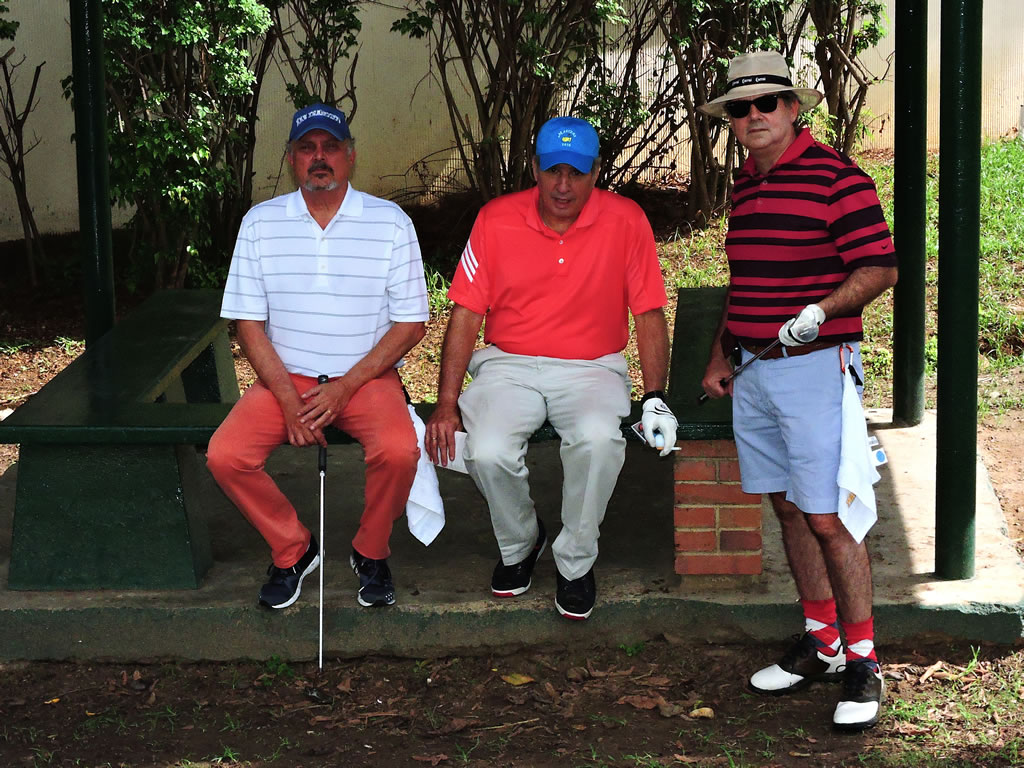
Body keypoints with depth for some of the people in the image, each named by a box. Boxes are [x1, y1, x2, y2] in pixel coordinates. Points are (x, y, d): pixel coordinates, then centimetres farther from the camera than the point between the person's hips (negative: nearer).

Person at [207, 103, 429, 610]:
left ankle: (371, 553, 0)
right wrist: (289, 400, -12)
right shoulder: (260, 222, 2)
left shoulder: (391, 222, -2)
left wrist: (346, 386, -13)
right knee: (225, 456, -22)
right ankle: (293, 550, 4)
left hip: (367, 376, -2)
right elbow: (249, 325, 1)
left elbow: (410, 324, -2)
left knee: (398, 450, -31)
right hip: (285, 377, 2)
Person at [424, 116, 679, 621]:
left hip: (591, 367, -1)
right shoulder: (496, 219, -3)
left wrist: (655, 399, -9)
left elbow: (649, 313, 0)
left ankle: (576, 562, -8)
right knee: (488, 452, -27)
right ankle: (520, 542, 8)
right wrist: (446, 405, -8)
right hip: (508, 364, 1)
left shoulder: (626, 222, -5)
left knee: (598, 439, -33)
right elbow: (466, 314, -2)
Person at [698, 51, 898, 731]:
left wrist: (821, 311, -24)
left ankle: (862, 663, 0)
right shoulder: (745, 186, 15)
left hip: (815, 368, -8)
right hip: (752, 372, 8)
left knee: (827, 519, -8)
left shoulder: (836, 176, -9)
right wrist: (720, 357, 21)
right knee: (789, 510, 12)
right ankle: (821, 644, 22)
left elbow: (880, 268, -11)